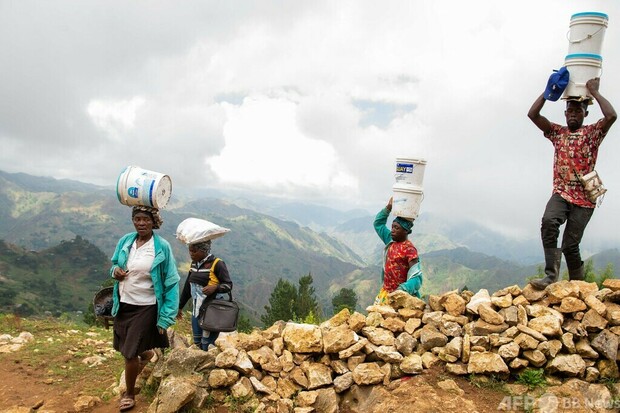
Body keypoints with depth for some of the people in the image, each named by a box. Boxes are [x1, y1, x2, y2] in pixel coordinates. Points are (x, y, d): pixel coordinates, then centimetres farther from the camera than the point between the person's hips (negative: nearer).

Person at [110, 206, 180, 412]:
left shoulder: (162, 247, -16)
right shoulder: (125, 241, -3)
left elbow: (171, 283, -13)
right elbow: (115, 263, 16)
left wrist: (166, 317, -16)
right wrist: (115, 270, -11)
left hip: (146, 307, -5)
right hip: (123, 303, 5)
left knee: (130, 353, -1)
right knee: (125, 347, 20)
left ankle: (129, 394, 25)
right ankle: (146, 353, 55)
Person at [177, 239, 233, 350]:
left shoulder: (217, 264, -12)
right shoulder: (194, 263, 9)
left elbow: (228, 285, -9)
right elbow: (188, 287, 17)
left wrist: (215, 287, -28)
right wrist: (180, 306, 19)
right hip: (196, 310, 7)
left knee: (207, 346, -4)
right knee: (197, 343, 12)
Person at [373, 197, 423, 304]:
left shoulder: (409, 249, -16)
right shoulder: (391, 241, 6)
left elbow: (416, 277, -22)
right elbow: (378, 224, 20)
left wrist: (402, 290, -37)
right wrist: (388, 208, 8)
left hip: (399, 295, -7)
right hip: (385, 292, 7)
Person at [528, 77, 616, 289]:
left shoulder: (593, 133, 6)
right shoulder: (557, 132, 15)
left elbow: (611, 115, -15)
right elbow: (532, 114, 6)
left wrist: (594, 91, -5)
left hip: (584, 199, -2)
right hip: (561, 193, 2)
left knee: (571, 244, -6)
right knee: (548, 221, -29)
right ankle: (551, 275, -28)